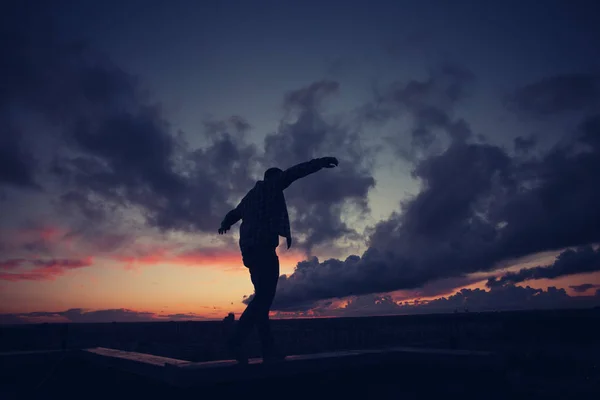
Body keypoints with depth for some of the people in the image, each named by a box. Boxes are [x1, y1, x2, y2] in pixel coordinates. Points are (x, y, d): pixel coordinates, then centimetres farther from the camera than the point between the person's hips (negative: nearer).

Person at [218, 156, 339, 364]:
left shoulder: (250, 196, 29)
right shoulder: (270, 186, 7)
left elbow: (234, 213, 45)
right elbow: (293, 173, -7)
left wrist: (225, 225, 66)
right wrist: (320, 162, -9)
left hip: (250, 249, 9)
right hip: (263, 246, -9)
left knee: (263, 297, 6)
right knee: (264, 297, -14)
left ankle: (268, 349, 4)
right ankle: (236, 340, -23)